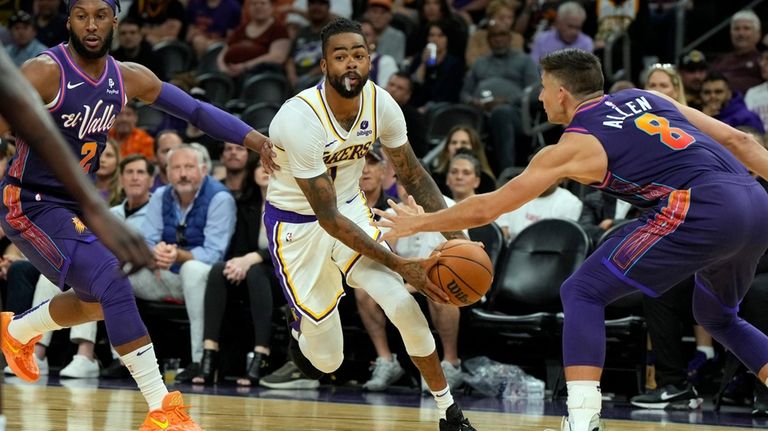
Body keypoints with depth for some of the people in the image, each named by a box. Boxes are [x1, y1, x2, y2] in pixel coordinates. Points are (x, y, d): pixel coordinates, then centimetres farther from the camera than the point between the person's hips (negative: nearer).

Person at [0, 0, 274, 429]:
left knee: (98, 300, 23)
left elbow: (196, 110, 3)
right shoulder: (45, 72, -21)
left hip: (77, 201, 8)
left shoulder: (129, 78, 0)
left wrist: (256, 139, -6)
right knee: (113, 284, -22)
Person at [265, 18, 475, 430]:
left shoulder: (380, 103, -15)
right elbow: (328, 218, -28)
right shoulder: (299, 119, -32)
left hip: (350, 206, 4)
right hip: (297, 222, -4)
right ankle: (301, 329, 39)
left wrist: (455, 236, -14)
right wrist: (399, 265, -30)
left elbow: (413, 174, 0)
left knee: (403, 305, -19)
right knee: (327, 360, 0)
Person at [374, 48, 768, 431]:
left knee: (582, 293, 4)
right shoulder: (644, 98, 24)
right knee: (717, 317, 31)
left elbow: (485, 209, 13)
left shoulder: (574, 146, 7)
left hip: (702, 210, -7)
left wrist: (420, 222, 26)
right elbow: (736, 139, 20)